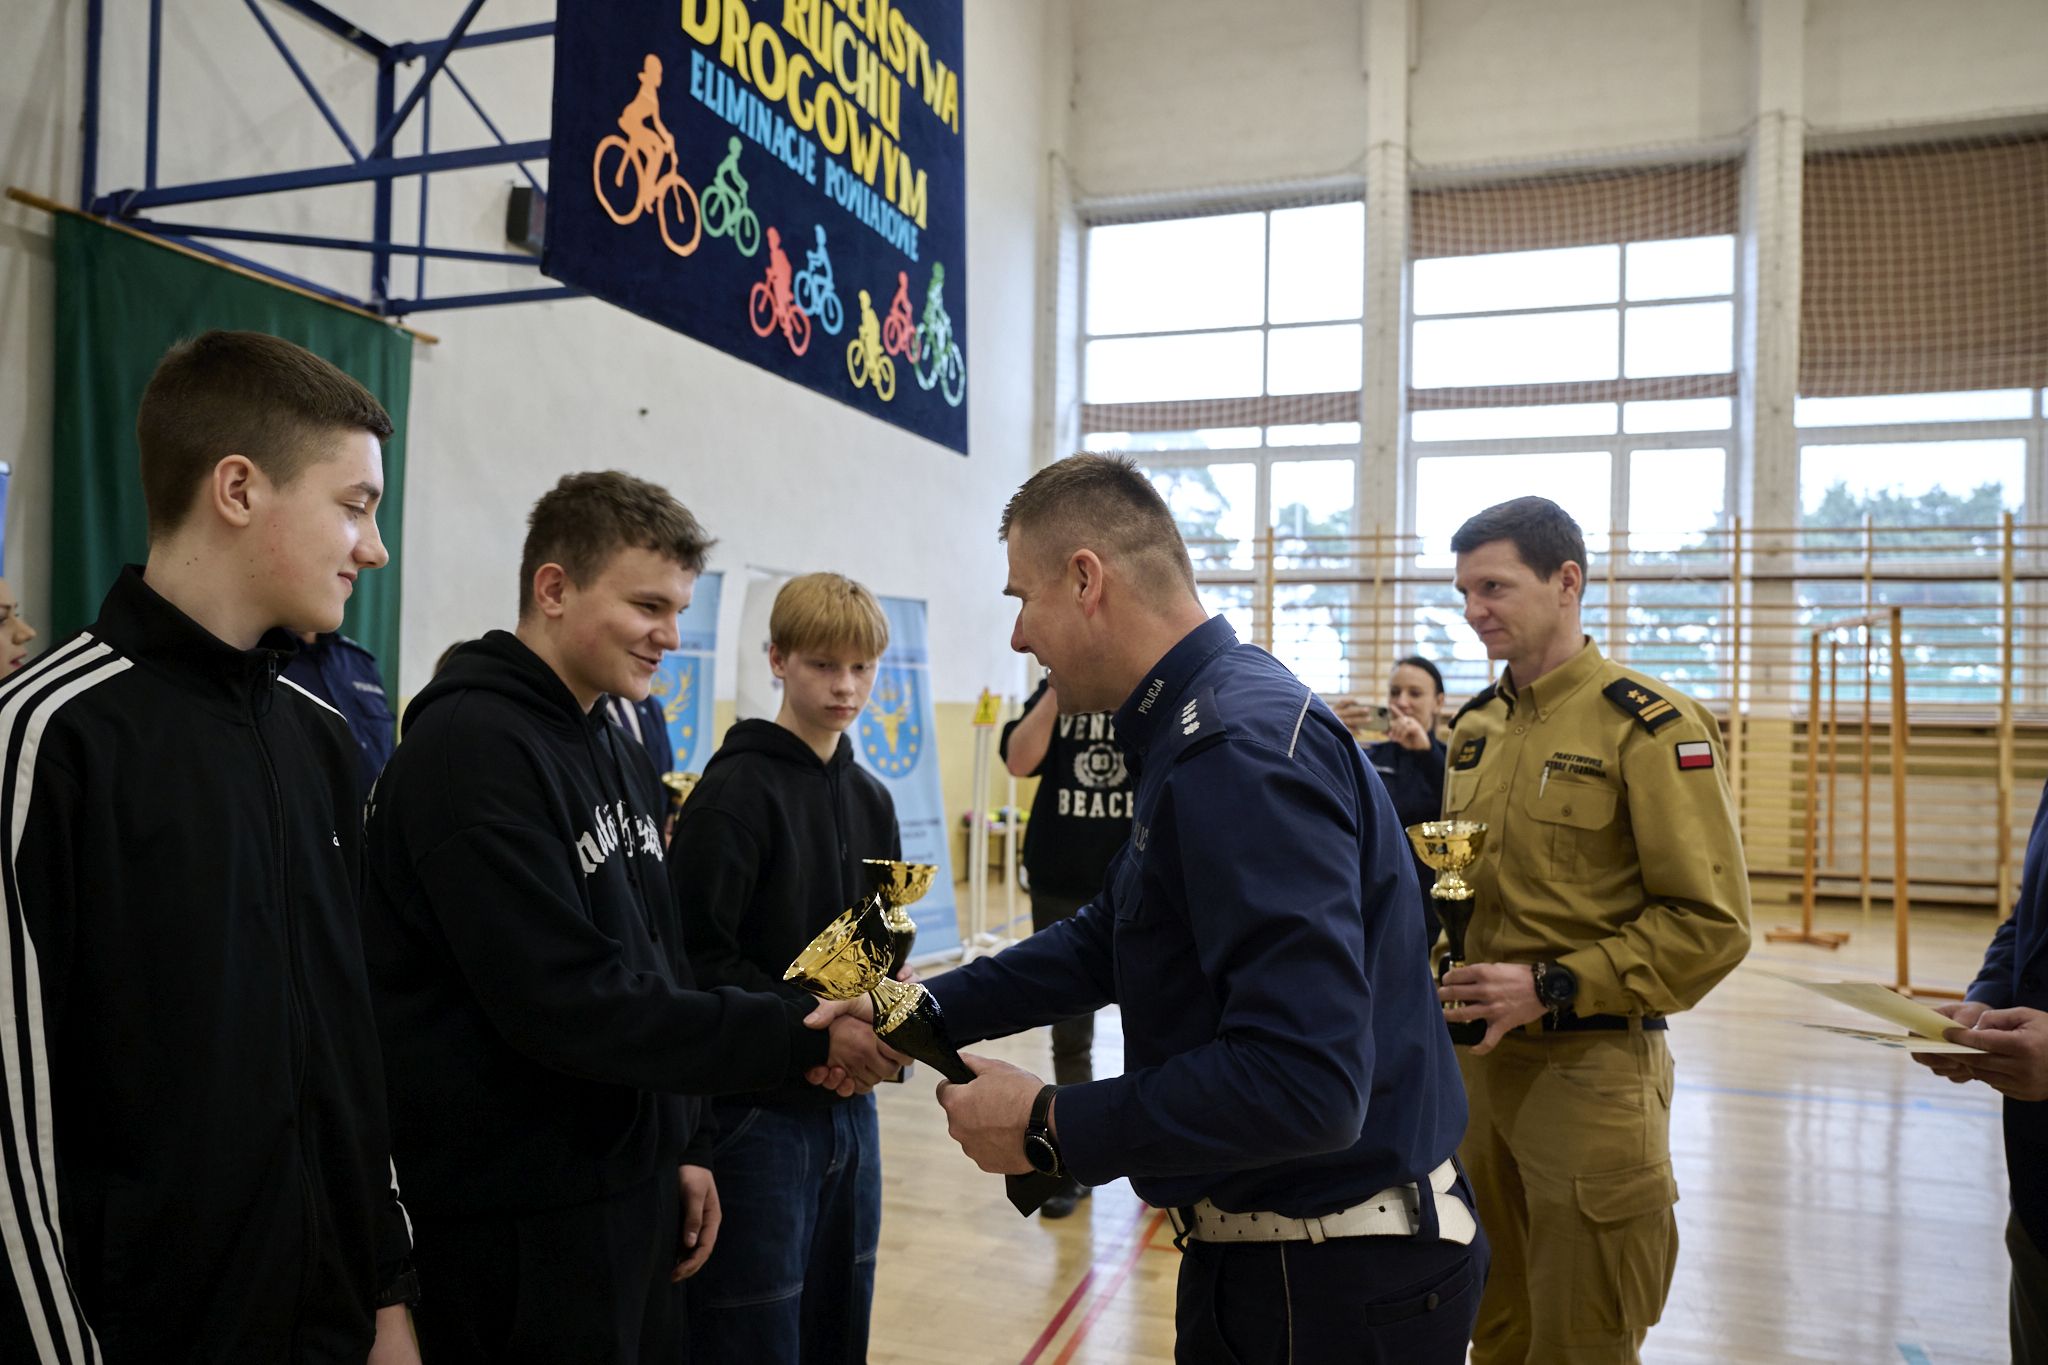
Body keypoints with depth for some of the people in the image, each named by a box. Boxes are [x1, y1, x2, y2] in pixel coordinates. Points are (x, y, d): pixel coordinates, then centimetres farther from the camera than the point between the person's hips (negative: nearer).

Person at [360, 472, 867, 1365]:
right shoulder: (469, 749, -19)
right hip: (521, 1224, -8)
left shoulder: (613, 749, 10)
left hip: (633, 1190, 8)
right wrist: (799, 1038, -22)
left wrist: (682, 1147, 11)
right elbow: (568, 1005, -25)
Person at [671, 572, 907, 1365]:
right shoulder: (738, 788, -12)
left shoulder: (869, 797, 9)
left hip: (849, 1104, 7)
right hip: (759, 1109, -6)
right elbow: (699, 958, -17)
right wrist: (815, 1023, -22)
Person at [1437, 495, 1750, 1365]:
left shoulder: (1651, 727, -13)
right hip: (1474, 1060, 6)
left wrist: (1553, 990, -20)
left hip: (1590, 1070, -6)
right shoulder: (1475, 726, 8)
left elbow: (1710, 923, -16)